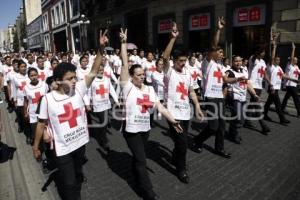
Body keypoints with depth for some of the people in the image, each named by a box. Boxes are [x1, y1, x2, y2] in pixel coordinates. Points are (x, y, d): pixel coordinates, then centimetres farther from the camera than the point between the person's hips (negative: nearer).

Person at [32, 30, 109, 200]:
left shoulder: (78, 90, -10)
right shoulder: (48, 99, -16)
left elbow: (94, 72, -18)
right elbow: (41, 124, -5)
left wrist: (101, 48, -27)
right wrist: (35, 146, 3)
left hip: (80, 142, 4)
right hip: (63, 148, -4)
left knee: (78, 175, 27)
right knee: (69, 183, 8)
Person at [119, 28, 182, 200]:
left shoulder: (150, 89, 3)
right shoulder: (128, 87, -10)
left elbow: (160, 106, -2)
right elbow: (125, 64, -16)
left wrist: (172, 120, -10)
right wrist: (124, 42, -16)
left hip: (145, 128, 5)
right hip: (131, 129, -5)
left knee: (138, 157, 22)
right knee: (141, 160, -1)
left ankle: (136, 175, 49)